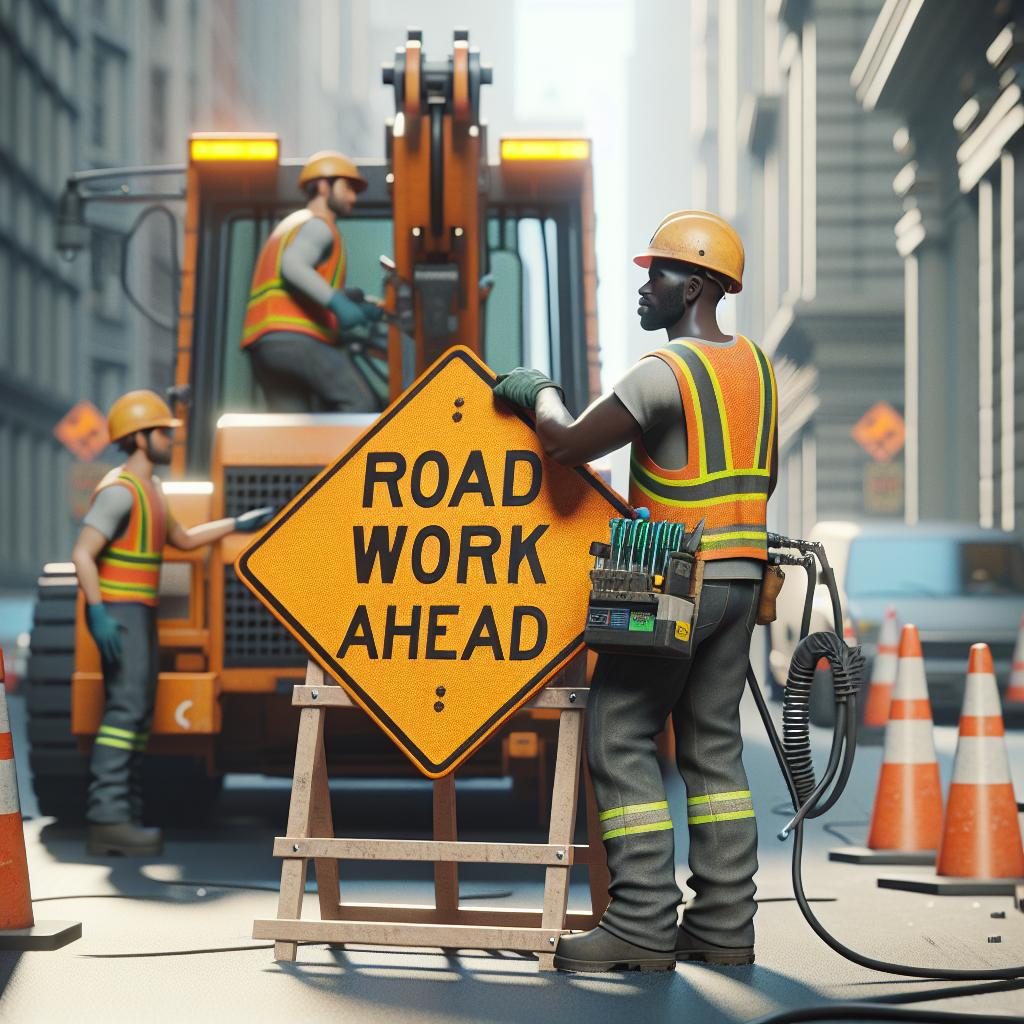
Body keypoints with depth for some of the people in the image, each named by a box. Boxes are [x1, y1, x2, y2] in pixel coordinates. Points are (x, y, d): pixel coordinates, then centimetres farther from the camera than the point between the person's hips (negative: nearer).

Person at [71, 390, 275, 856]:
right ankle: (107, 819, -20)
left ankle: (124, 816, 12)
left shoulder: (150, 489, 16)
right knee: (125, 708, -16)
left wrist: (236, 525, 23)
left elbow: (182, 539, 28)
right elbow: (83, 555, -20)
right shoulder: (119, 490, -14)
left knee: (139, 713, 9)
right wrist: (98, 613, -27)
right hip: (119, 615, -10)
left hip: (141, 615, 10)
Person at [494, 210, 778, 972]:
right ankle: (724, 924, 10)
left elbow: (567, 447, -17)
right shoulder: (755, 365, 12)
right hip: (741, 576, 8)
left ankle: (644, 927, -6)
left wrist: (540, 393, 2)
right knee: (714, 745, 10)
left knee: (621, 739, -3)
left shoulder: (666, 373, -16)